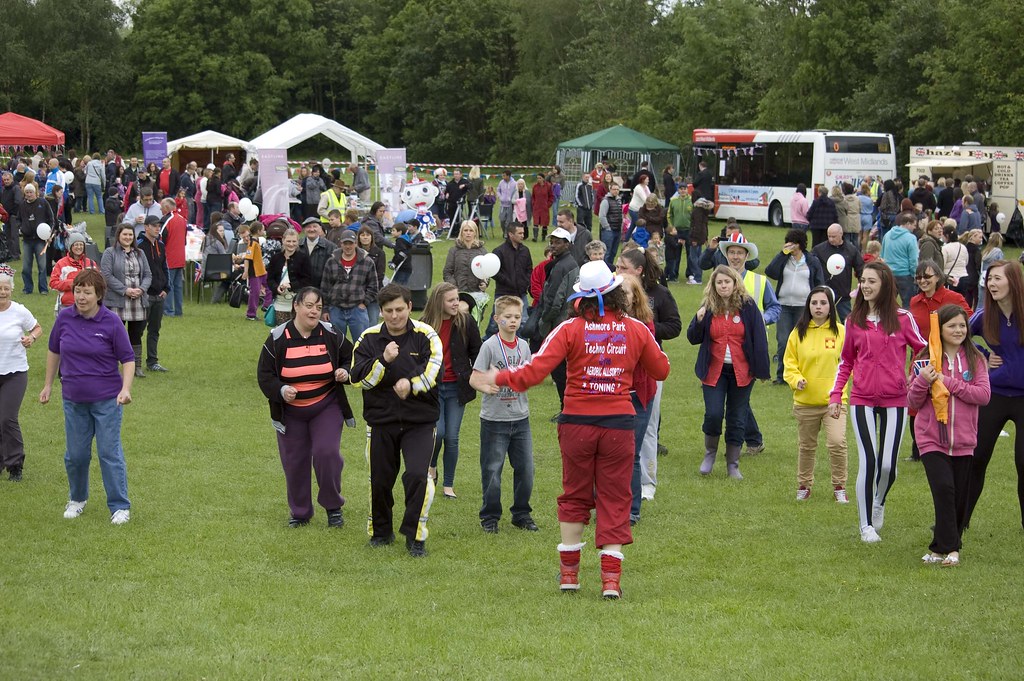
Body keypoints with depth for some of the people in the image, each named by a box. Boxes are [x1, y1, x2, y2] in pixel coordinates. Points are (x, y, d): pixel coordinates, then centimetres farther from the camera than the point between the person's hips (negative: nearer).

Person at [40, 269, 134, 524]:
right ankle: (77, 499, 31)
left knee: (110, 453, -3)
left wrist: (125, 389, -20)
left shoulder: (111, 322, -11)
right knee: (75, 454, 10)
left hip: (107, 399, -3)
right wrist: (48, 384, 15)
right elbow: (54, 351, 13)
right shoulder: (65, 318, -2)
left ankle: (120, 507, 6)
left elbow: (128, 358, -6)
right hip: (73, 398, 3)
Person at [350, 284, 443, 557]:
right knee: (379, 480, 9)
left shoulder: (425, 335, -3)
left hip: (419, 421, -2)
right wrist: (383, 360, -22)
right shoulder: (369, 338, 1)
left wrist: (411, 384, -29)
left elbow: (435, 371, -13)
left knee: (417, 475, -17)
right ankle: (380, 532, 31)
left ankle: (415, 536, -3)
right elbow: (359, 378, -7)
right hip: (381, 421, 2)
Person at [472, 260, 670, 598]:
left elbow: (535, 370, -14)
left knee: (575, 497, 15)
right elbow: (661, 370, 12)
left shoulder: (571, 329, -8)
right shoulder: (636, 330, -1)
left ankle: (569, 572, 19)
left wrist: (497, 378, -1)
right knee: (614, 500, 5)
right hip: (619, 423, 0)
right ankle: (611, 577, -3)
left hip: (577, 423, 0)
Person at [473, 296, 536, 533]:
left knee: (525, 468, 6)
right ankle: (490, 517, 12)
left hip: (520, 418, 4)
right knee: (492, 470, 1)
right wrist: (488, 387, -29)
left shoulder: (523, 346, 7)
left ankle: (521, 513, 19)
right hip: (494, 418, -4)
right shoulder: (490, 346, -7)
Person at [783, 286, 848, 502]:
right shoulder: (799, 332, 0)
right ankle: (804, 485, 34)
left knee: (837, 442, -16)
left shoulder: (840, 331, -3)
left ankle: (839, 487, 0)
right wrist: (796, 379, -14)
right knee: (806, 446, 15)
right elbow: (789, 361, 5)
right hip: (805, 401, 2)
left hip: (833, 399, -2)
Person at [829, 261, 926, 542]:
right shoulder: (854, 320, 7)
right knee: (868, 460, -8)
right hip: (862, 400, 1)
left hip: (895, 401, -1)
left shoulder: (902, 318, 0)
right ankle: (866, 525, 4)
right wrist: (835, 395, 7)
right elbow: (846, 361, 14)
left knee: (888, 464, -3)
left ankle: (879, 503, 30)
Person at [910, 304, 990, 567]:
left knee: (959, 496, 5)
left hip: (963, 439, 2)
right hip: (932, 439, -2)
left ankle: (941, 548, 18)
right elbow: (913, 403, 4)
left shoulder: (975, 360, 4)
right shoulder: (927, 360, 2)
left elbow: (983, 395, -9)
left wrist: (949, 383, -15)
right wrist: (923, 381, -15)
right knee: (944, 488, -17)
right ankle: (950, 548, -14)